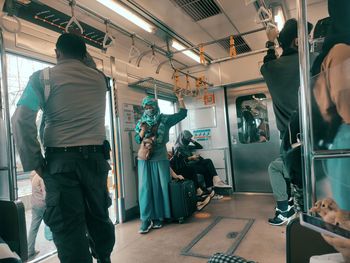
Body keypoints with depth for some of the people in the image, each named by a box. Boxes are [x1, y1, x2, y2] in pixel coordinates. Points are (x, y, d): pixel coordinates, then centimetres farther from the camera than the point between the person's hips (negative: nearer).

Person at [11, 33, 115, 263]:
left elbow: (21, 120, -7)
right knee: (99, 217, 16)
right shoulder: (99, 79, 9)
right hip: (95, 157, 4)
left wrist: (35, 162, -2)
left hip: (61, 160, -3)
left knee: (68, 227, 1)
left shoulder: (42, 77, 1)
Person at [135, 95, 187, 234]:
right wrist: (143, 131, -14)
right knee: (145, 187, -3)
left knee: (160, 187, 2)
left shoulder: (164, 119, 5)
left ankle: (158, 217, 13)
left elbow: (183, 114, 5)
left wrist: (180, 100, -5)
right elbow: (137, 140, 5)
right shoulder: (141, 122, 10)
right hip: (145, 159, 1)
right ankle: (146, 219, 1)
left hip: (160, 159, -1)